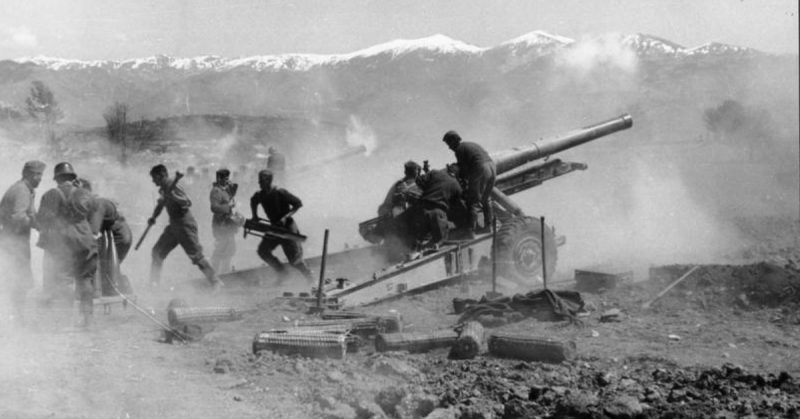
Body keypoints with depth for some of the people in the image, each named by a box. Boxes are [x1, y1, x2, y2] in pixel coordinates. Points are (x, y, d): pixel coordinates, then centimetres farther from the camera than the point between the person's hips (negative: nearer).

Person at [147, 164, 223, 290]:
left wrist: (171, 195, -39)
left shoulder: (173, 187, -17)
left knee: (197, 256, -8)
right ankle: (154, 283, 19)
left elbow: (188, 203, -30)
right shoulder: (163, 189, 9)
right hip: (173, 226, 9)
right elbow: (161, 204, 26)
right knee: (157, 251, 9)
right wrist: (153, 217, 12)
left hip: (186, 226, -9)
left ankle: (216, 283, -1)